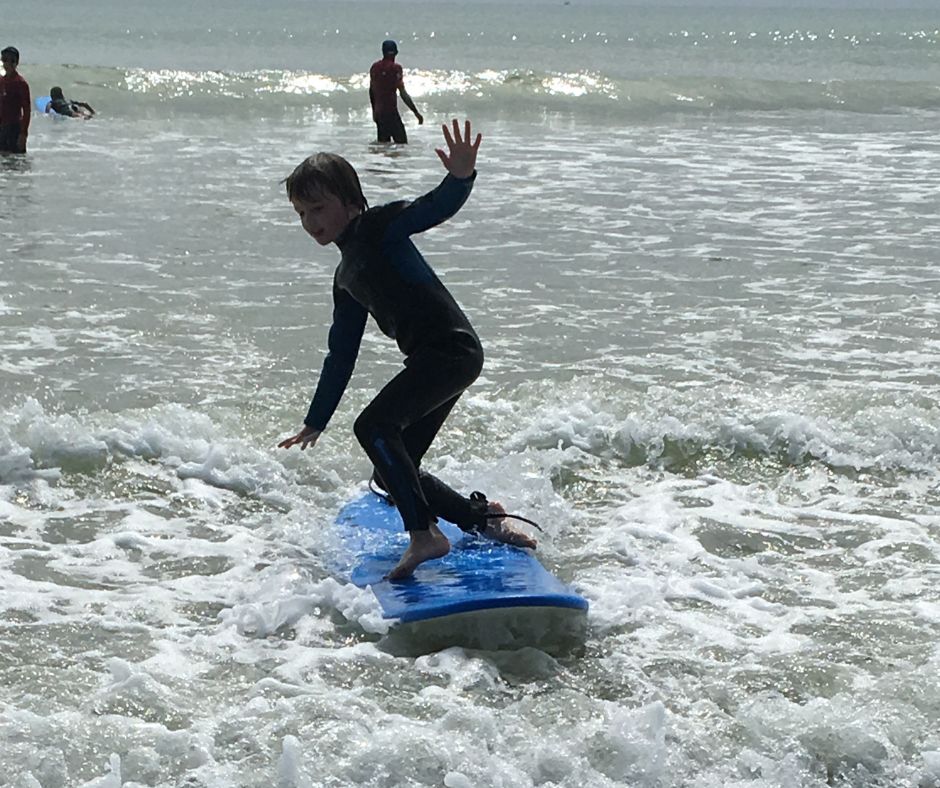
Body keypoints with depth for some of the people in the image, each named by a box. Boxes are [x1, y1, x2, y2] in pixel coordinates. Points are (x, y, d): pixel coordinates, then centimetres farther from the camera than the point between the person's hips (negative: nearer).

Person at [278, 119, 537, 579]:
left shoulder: (380, 226, -2)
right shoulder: (346, 278, 21)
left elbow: (435, 208, -21)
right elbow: (341, 356, 26)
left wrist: (461, 176, -44)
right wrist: (315, 423, 30)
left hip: (453, 348, -10)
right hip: (431, 361, 10)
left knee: (374, 426, -23)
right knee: (391, 474, 10)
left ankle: (425, 533, -23)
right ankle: (482, 518, 21)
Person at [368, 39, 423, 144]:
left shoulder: (374, 67, 9)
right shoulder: (395, 68, -11)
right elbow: (403, 94, -16)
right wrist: (416, 112, -14)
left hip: (378, 111, 7)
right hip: (391, 112, -7)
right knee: (402, 143, -7)